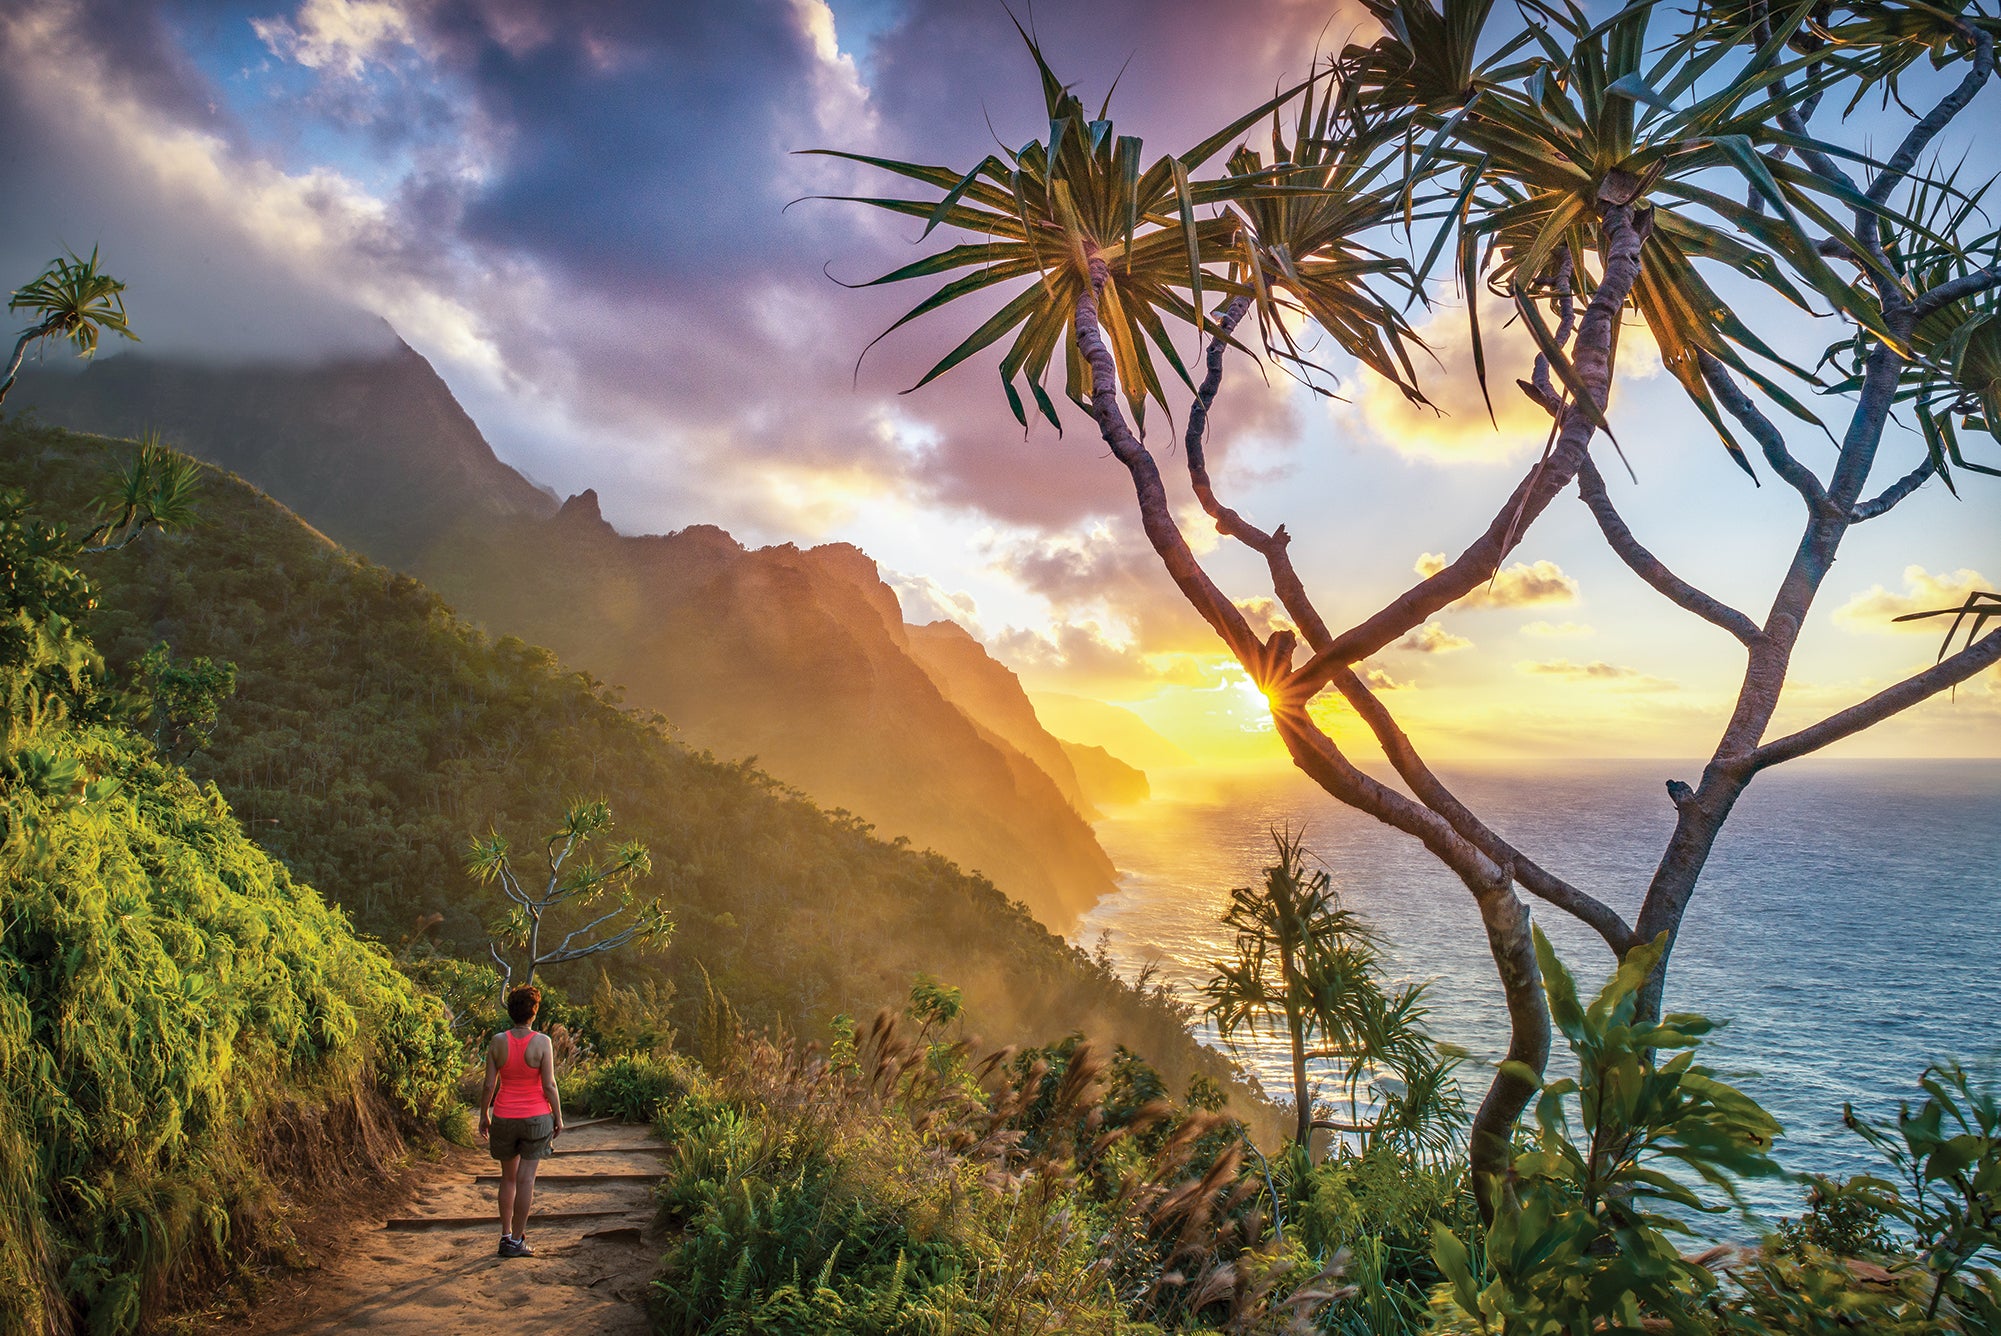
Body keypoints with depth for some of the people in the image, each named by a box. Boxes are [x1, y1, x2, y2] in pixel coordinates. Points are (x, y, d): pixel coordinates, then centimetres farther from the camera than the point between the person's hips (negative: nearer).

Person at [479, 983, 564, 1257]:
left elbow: (489, 1084, -2)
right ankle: (516, 1240, 8)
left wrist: (484, 1116, 12)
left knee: (508, 1178, 18)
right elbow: (549, 1084, -11)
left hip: (504, 1118, 2)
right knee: (526, 1179, 4)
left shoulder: (497, 1041, -6)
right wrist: (558, 1117, 0)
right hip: (536, 1116, -2)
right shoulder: (541, 1042, -12)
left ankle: (505, 1235, 22)